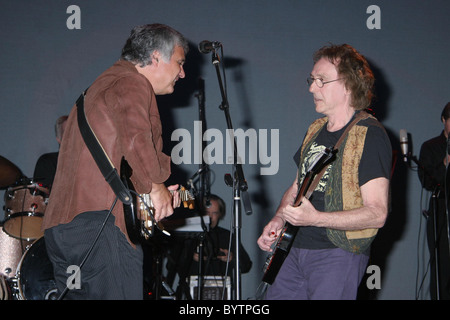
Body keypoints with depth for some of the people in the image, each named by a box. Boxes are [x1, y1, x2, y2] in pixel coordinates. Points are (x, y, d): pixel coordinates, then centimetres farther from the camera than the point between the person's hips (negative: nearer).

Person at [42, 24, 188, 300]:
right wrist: (155, 186, -8)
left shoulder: (103, 85, 28)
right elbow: (135, 141, -23)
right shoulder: (133, 84, -4)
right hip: (101, 224, -10)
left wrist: (159, 189, 20)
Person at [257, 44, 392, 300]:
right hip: (297, 248, 8)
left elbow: (377, 214, -19)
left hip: (339, 253, -8)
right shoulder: (315, 131, 14)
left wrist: (315, 218, -26)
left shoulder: (369, 135, -12)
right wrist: (278, 220, 6)